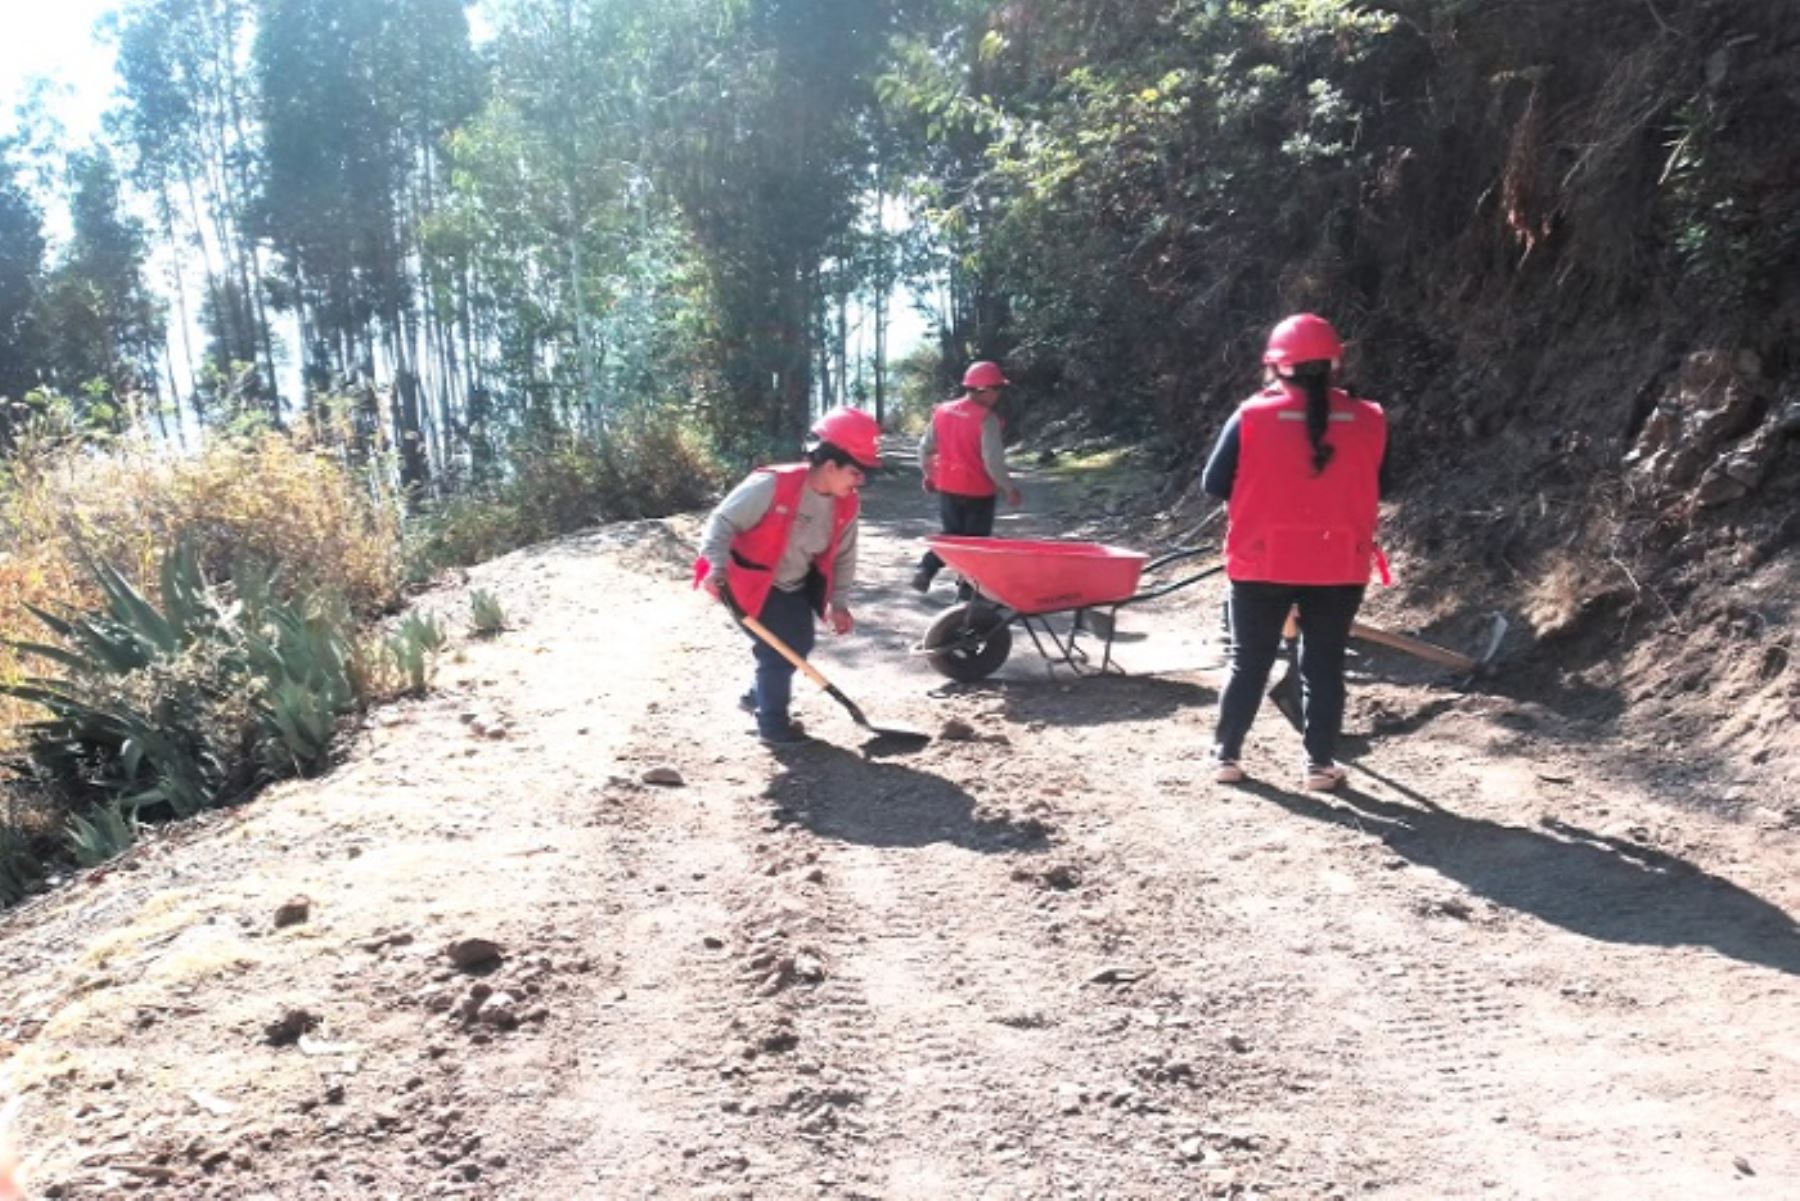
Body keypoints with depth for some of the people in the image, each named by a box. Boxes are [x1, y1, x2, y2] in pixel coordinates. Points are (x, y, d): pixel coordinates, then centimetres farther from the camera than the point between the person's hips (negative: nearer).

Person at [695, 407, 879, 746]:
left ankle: (761, 696, 38)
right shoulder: (772, 485, -30)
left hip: (792, 586, 8)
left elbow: (842, 555, 2)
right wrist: (717, 567, -36)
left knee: (800, 644, 13)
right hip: (748, 582, -7)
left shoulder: (846, 505, -10)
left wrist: (837, 601, -6)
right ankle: (772, 724, 9)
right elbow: (723, 521, -25)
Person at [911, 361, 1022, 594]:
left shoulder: (942, 411, 1)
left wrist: (928, 475, 22)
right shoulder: (986, 419, -18)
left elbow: (925, 448, 7)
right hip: (978, 492, -5)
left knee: (952, 534, 22)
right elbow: (993, 461, -21)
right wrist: (1010, 489, -9)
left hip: (947, 488, 5)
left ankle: (925, 569, 2)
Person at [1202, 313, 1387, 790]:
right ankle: (1320, 764, 17)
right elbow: (1377, 487, 9)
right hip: (1340, 565, 1)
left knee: (1248, 662, 11)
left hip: (1262, 562, -1)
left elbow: (1214, 483, -4)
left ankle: (1226, 755, 17)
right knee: (1324, 666, 12)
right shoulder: (1368, 420, -1)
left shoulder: (1253, 416, -9)